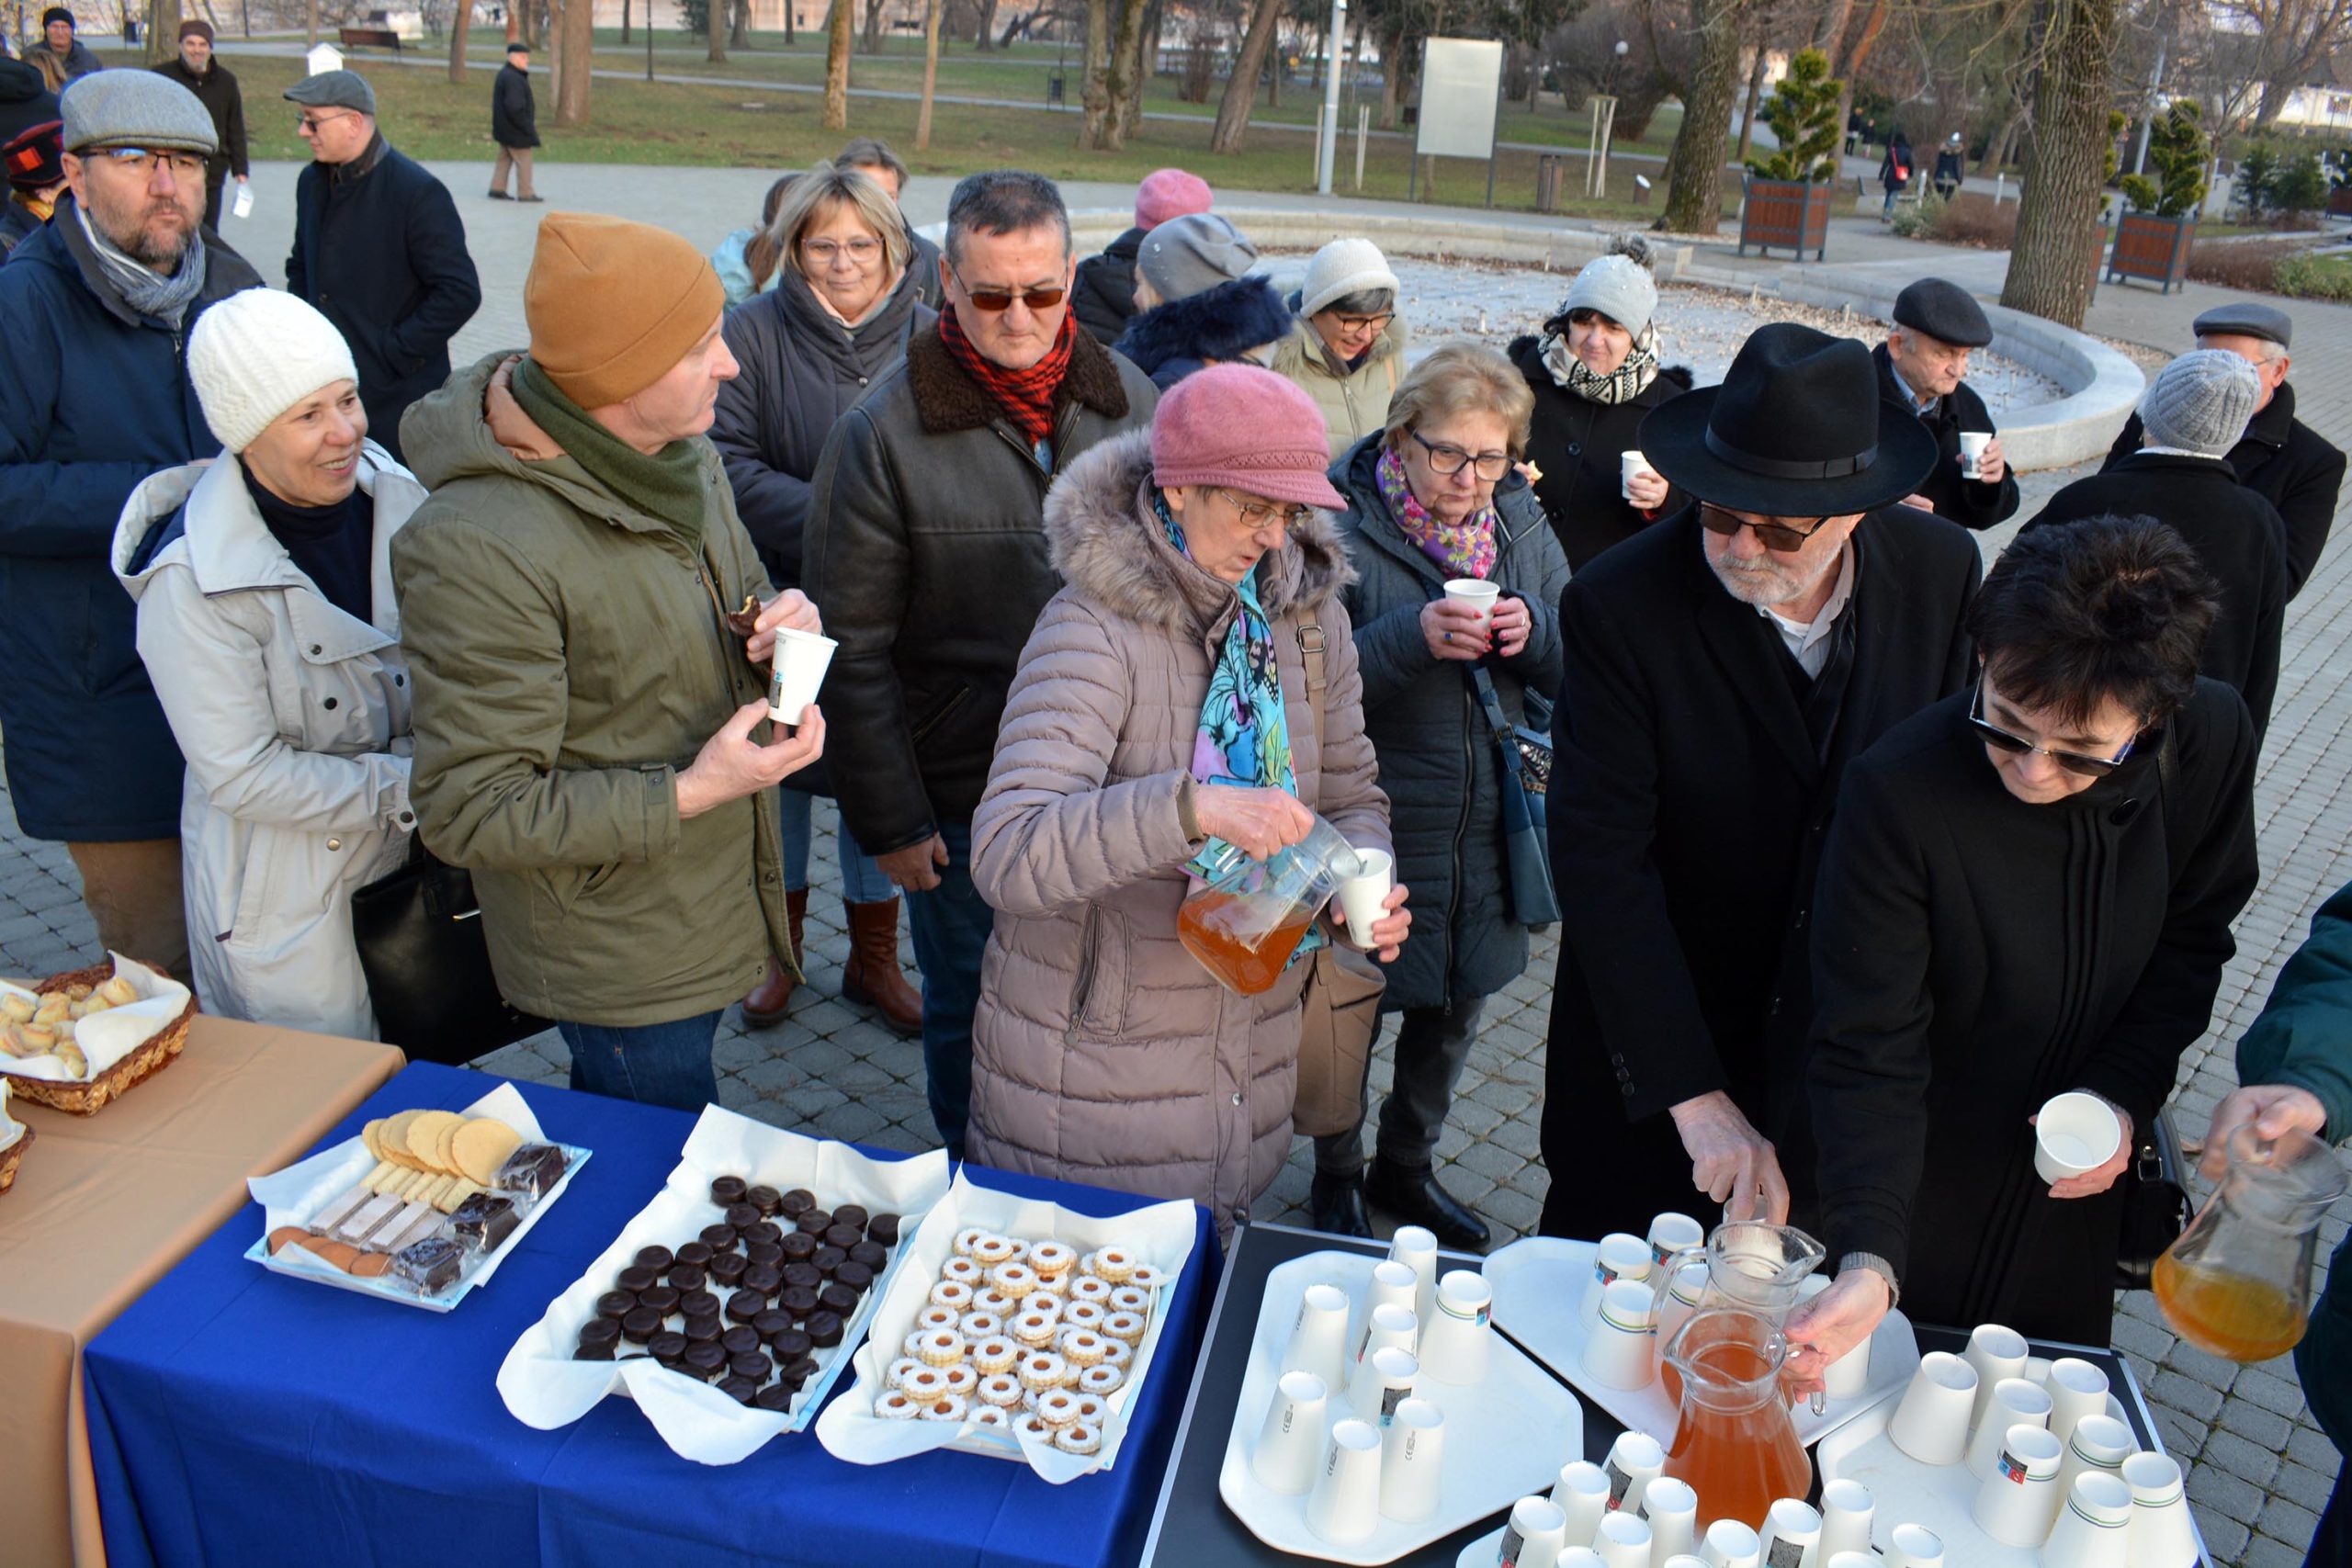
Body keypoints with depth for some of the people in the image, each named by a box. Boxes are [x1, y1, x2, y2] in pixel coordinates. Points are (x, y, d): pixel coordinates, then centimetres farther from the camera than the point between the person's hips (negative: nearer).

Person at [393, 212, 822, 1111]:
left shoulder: (685, 455, -1)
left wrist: (774, 627, -8)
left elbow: (737, 596, 17)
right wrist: (690, 794, -29)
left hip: (711, 918, 8)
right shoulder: (479, 547, -28)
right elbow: (471, 811, -25)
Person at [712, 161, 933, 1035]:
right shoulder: (753, 335, -6)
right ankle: (777, 944, 34)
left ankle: (873, 956, 30)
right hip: (783, 603, 0)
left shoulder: (930, 339, -3)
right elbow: (727, 466, -12)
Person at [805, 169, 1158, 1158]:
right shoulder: (884, 433, -10)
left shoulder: (1131, 401, 1)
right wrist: (888, 818, -8)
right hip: (962, 796, -3)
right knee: (971, 1013, 14)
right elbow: (854, 650, -8)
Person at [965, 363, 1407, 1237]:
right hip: (1097, 1059, -5)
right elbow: (1004, 855, -31)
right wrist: (1193, 807, -42)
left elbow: (1351, 796, 9)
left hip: (1251, 1052, 6)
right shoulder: (1096, 628, -20)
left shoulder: (1307, 615, -1)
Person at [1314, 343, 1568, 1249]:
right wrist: (1412, 638, -31)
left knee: (1455, 1012, 20)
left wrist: (1538, 631, -16)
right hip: (1373, 828, -5)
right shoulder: (1345, 527, -14)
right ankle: (1335, 1179, 36)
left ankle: (1405, 1166, 44)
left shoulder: (1521, 524, 3)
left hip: (1486, 834, 5)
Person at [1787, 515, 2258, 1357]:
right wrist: (1868, 1262, -40)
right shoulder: (1897, 791, -32)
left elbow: (2190, 941, 0)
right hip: (1920, 1186, -4)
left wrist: (2124, 1092, -13)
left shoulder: (2212, 739, -18)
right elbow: (1867, 1049, -30)